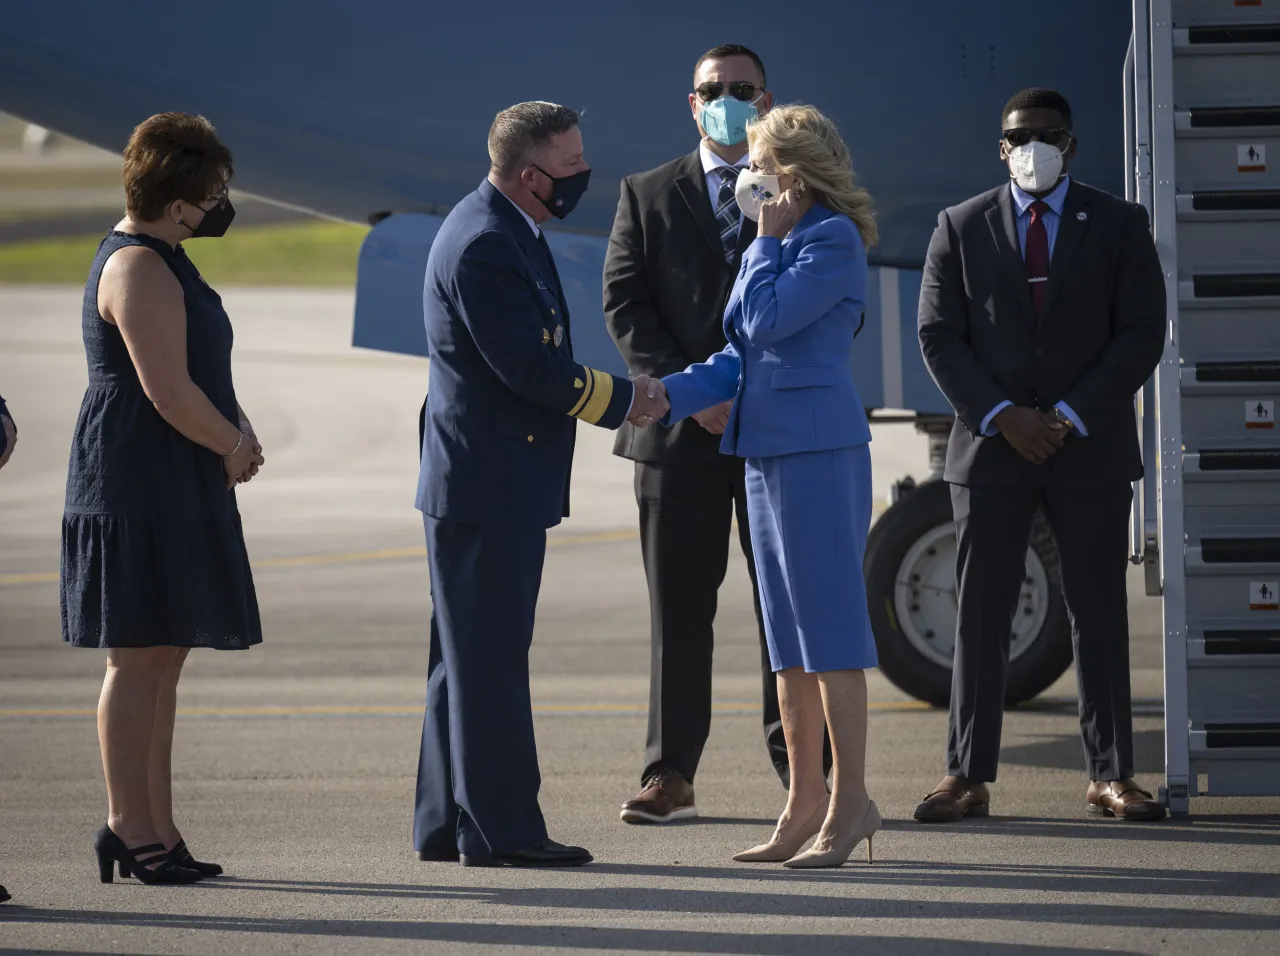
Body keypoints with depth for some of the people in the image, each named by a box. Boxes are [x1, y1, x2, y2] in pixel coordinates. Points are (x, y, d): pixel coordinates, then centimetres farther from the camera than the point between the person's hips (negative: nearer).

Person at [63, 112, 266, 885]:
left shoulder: (162, 258, 17)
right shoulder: (139, 269, -16)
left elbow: (194, 371, 26)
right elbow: (168, 392, -22)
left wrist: (235, 429, 10)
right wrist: (234, 446, -7)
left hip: (173, 488, 11)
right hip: (139, 482, -11)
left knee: (162, 660, 11)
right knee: (139, 657, -7)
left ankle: (154, 829, 15)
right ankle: (132, 826, -4)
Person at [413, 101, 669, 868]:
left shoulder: (506, 230, 13)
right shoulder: (484, 245, -20)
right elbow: (527, 367, -21)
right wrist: (623, 401, -10)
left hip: (488, 483, 11)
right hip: (491, 482, -11)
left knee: (472, 658, 13)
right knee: (489, 660, -6)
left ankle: (449, 825, 18)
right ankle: (500, 828, -2)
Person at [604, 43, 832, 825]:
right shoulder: (649, 197, 9)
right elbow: (625, 304, 1)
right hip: (681, 432, 0)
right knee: (678, 609, 1)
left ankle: (804, 764, 10)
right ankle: (671, 775, 3)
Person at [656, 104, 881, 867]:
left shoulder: (833, 239, -9)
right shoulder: (783, 244, 18)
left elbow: (765, 321, -17)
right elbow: (744, 356, 19)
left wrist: (768, 240, -6)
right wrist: (667, 396, 9)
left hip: (818, 449, -10)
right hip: (769, 447, 10)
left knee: (829, 625, -7)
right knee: (790, 637, 10)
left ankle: (851, 799, -3)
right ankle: (806, 803, 14)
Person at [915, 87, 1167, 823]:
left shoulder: (1118, 226, 5)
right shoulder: (961, 228, 7)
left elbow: (1142, 334, 0)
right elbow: (940, 337, 3)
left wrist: (1071, 416, -10)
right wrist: (1002, 417, -10)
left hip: (1091, 448, 0)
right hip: (991, 450, 0)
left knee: (1100, 612, 1)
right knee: (981, 615, -1)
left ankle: (1112, 775, 4)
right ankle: (969, 776, 1)